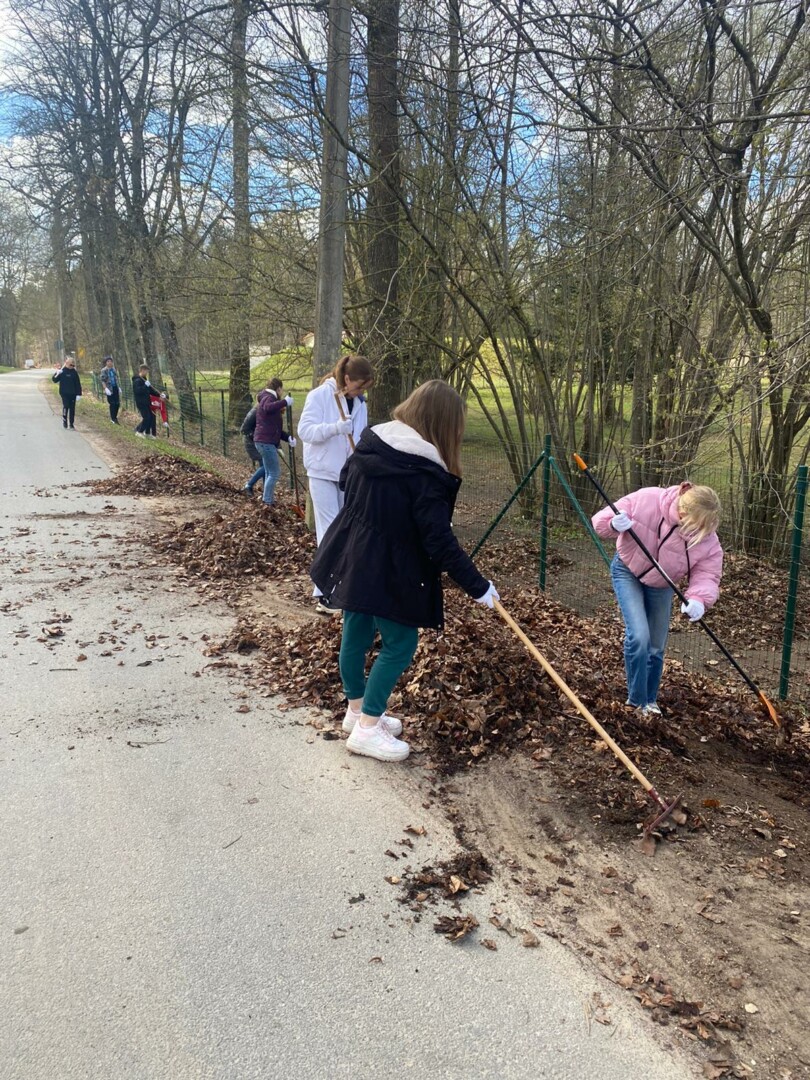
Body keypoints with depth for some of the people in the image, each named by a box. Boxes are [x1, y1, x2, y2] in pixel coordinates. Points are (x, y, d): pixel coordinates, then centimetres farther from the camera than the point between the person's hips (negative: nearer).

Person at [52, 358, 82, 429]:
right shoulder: (62, 371, -2)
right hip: (64, 393, -2)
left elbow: (78, 384, 5)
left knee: (72, 408, 5)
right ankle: (64, 420, 5)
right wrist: (57, 374, -25)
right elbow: (54, 380, -5)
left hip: (73, 394, 2)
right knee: (65, 406, -13)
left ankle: (71, 424, 13)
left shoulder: (74, 372, 5)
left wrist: (79, 394, -1)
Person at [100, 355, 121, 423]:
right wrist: (106, 388, -21)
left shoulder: (113, 369, 10)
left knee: (117, 403, 4)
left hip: (115, 388, 5)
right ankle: (113, 418, 3)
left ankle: (115, 417, 19)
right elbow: (102, 381, -10)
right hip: (109, 389, -5)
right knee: (112, 404, -5)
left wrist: (119, 387, 15)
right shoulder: (104, 370, -7)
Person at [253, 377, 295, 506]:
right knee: (274, 473, -8)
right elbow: (268, 408, -38)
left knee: (269, 473, 16)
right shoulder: (268, 398, -8)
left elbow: (275, 428, 22)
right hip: (266, 441, -11)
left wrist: (288, 437, 10)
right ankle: (267, 502, -6)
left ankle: (266, 500, 22)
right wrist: (285, 402, -32)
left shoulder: (267, 398, 24)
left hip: (265, 441, 11)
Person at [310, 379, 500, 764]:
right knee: (400, 641, 5)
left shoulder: (371, 442, 1)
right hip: (386, 570, -8)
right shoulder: (424, 472, -22)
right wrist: (478, 586, -16)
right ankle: (367, 728, 10)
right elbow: (440, 541, -22)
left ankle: (357, 710, 36)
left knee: (357, 633, 19)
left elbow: (345, 480, 19)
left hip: (350, 558, 8)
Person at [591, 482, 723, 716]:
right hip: (628, 571, -3)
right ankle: (637, 700, -1)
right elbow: (601, 521, -23)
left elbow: (707, 573, -23)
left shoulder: (707, 539, -26)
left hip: (661, 585, 3)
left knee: (656, 647, 9)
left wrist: (698, 598, -44)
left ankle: (649, 699, 32)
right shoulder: (645, 500, -32)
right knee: (639, 637, -18)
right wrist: (614, 525, -47)